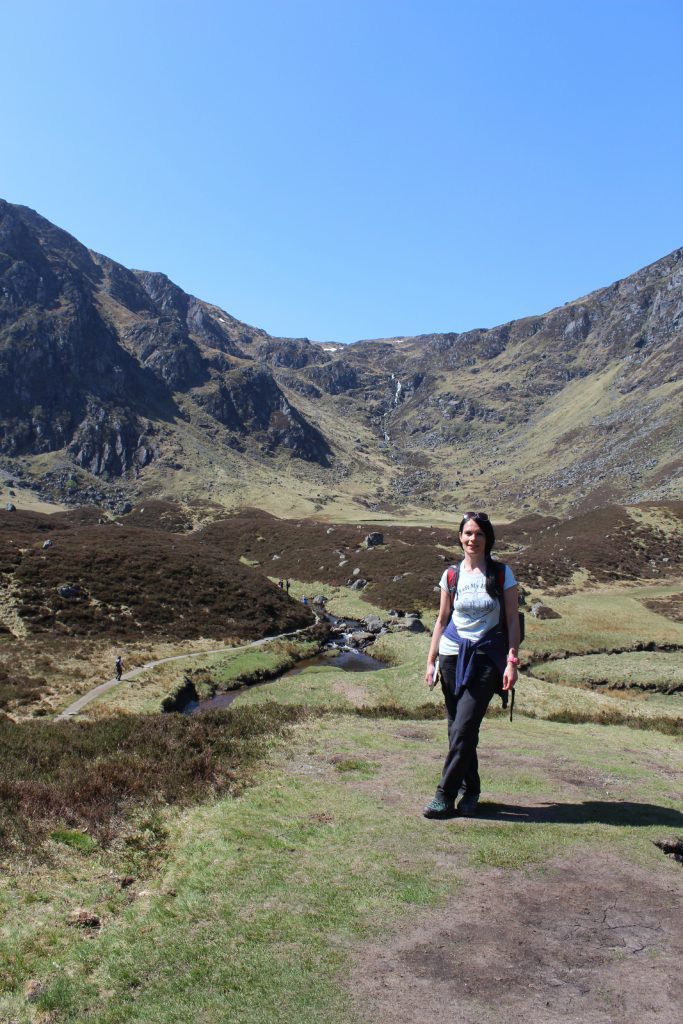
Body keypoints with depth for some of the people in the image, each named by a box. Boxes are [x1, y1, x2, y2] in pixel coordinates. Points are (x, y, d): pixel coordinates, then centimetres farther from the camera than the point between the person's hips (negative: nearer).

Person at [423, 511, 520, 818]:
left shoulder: (502, 574, -2)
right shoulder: (451, 576, 5)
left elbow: (513, 620, 0)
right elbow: (442, 620, 12)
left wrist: (512, 661, -8)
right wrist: (431, 661, 8)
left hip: (487, 658, -3)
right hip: (453, 655, 3)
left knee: (464, 728, -10)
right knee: (457, 728, 6)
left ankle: (445, 796, -1)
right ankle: (470, 791, 23)